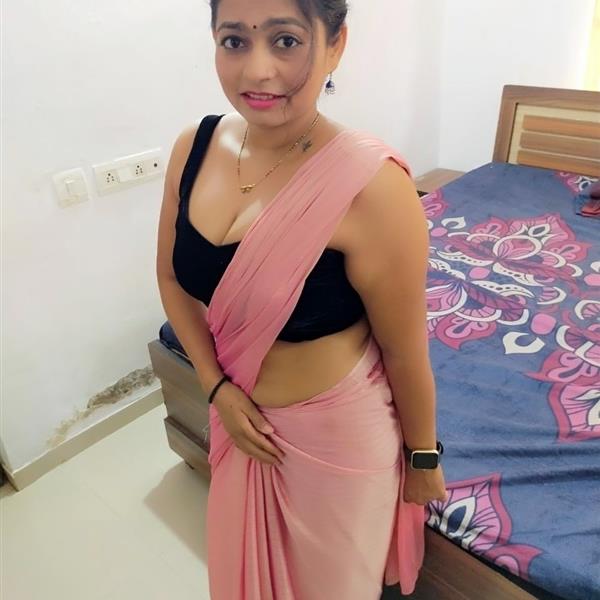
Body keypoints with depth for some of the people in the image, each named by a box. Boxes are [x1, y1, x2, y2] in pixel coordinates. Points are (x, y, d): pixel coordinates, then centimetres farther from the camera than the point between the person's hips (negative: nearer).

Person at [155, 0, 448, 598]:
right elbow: (172, 279, 2)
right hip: (240, 415, 5)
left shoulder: (371, 185, -27)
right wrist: (218, 386, -8)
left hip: (335, 430, -5)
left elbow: (405, 352, -16)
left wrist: (423, 456, -2)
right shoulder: (194, 147, -10)